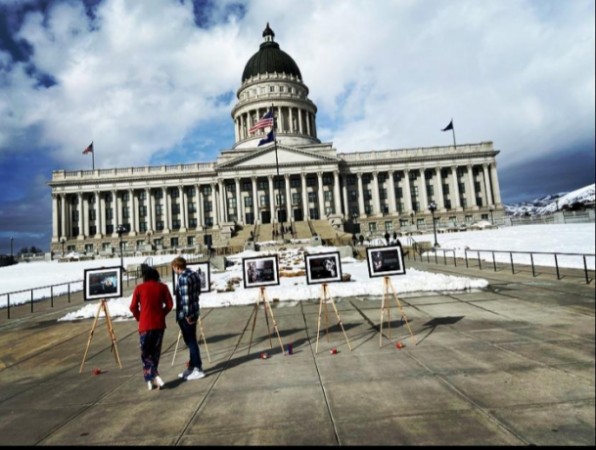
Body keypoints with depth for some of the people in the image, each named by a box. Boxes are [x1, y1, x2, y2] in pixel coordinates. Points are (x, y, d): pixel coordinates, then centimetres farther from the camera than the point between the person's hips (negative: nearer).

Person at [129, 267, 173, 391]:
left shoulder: (139, 288, -1)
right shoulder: (163, 287, 2)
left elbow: (133, 307, -2)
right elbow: (170, 304, 0)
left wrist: (139, 318, 14)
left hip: (145, 325, -2)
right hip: (159, 324, 2)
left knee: (145, 353, 10)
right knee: (156, 352, 16)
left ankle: (152, 377, -3)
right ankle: (153, 377, 21)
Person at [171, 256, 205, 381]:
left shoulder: (183, 278, -18)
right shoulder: (194, 274, 10)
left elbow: (185, 297, -22)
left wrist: (186, 315, -17)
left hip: (185, 314, -9)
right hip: (194, 312, 9)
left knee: (191, 341, -1)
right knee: (191, 340, 18)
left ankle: (198, 369, 6)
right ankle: (192, 366, 29)